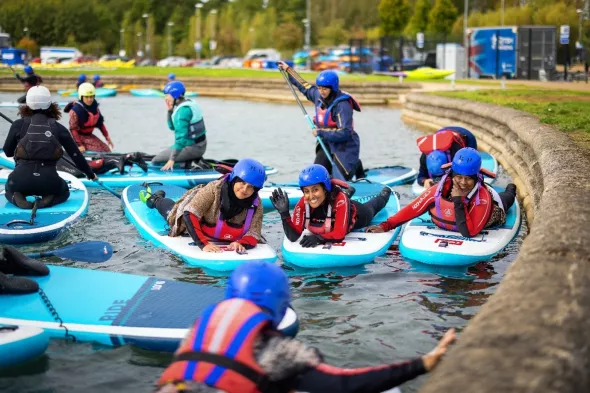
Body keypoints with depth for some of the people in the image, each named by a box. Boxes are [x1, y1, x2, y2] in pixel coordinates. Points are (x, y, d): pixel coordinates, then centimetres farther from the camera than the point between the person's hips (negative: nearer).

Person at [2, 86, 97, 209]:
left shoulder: (18, 125, 4)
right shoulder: (59, 128, 5)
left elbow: (7, 152, 16)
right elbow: (76, 155, 11)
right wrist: (91, 174, 26)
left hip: (20, 179, 0)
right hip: (48, 181, 0)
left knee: (10, 189, 36)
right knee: (64, 191, 34)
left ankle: (17, 199, -1)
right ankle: (49, 200, -1)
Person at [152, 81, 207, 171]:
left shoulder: (183, 110, -21)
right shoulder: (189, 103, 9)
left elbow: (181, 136, -27)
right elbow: (172, 127, 18)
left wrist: (172, 160, -28)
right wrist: (170, 111, 2)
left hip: (191, 148, -10)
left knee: (155, 161, -8)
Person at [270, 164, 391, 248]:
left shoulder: (340, 199, -50)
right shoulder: (303, 205, -40)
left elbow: (340, 234, -53)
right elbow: (293, 236, -42)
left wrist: (319, 238, -68)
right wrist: (284, 213, -56)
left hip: (355, 215, -2)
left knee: (371, 208, 34)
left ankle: (385, 193, 65)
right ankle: (348, 192, 65)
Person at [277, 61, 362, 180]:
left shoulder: (342, 105, -24)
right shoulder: (318, 96, -2)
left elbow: (345, 133, -29)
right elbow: (305, 87, 20)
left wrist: (321, 133, -25)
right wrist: (288, 70, 25)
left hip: (344, 145, -7)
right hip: (327, 143, 7)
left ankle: (356, 166, 23)